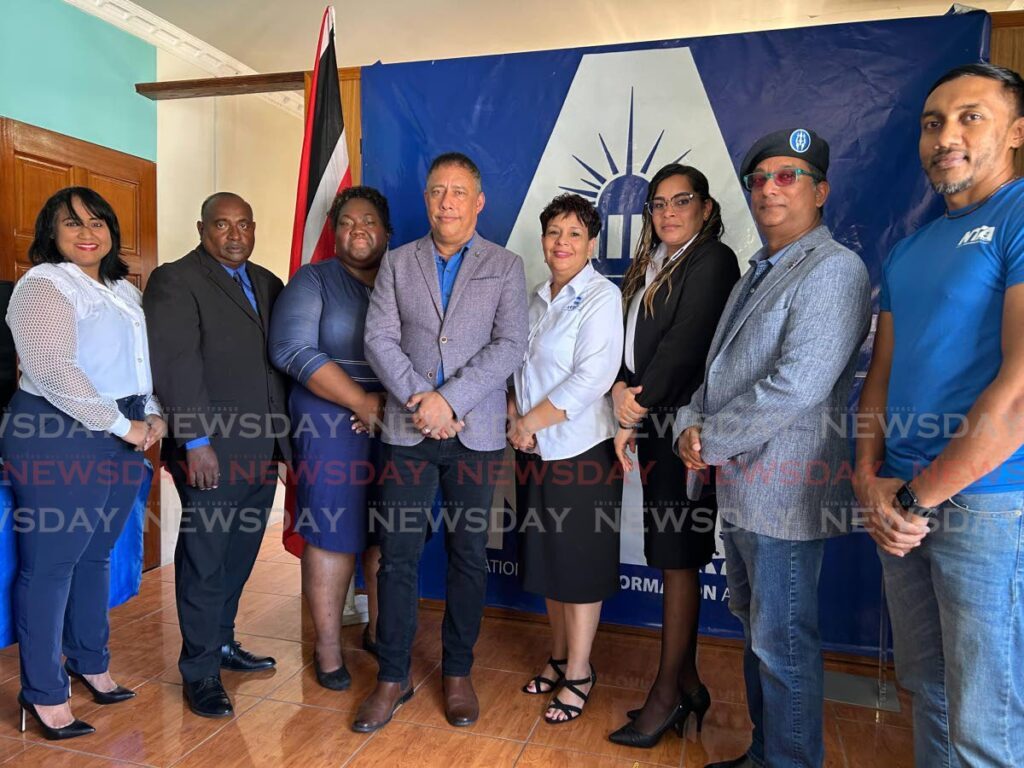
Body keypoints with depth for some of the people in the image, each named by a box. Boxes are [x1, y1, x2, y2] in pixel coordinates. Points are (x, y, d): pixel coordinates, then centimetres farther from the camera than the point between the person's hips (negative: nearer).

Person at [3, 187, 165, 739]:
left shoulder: (125, 290, 16)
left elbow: (143, 361, 21)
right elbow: (52, 370, -19)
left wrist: (153, 414, 5)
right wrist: (122, 425, -17)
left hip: (124, 438, 7)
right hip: (60, 435, -7)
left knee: (95, 555, 16)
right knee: (50, 563, 2)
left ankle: (90, 662, 32)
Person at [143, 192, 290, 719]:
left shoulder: (267, 283, 15)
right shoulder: (174, 281, -5)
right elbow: (175, 365, -13)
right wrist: (197, 441, -17)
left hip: (261, 447, 6)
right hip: (211, 452, -6)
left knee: (239, 556, 16)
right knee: (204, 560, 4)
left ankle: (222, 643, 33)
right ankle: (200, 671, 18)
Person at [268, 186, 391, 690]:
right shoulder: (313, 280, 2)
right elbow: (292, 350, -11)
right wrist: (362, 402, -15)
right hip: (332, 426, -3)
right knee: (332, 535, 2)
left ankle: (380, 631, 28)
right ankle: (327, 648, 18)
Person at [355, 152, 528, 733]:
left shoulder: (506, 267, 5)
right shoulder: (397, 263, 10)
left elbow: (512, 345, -6)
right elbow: (380, 338, 1)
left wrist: (450, 399, -15)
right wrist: (419, 397, -13)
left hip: (476, 432, -1)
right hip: (408, 429, 1)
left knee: (469, 555, 9)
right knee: (398, 554, 4)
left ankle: (459, 673, 26)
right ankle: (393, 677, 20)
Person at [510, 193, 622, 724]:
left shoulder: (602, 296, -10)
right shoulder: (538, 298, 12)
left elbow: (592, 378, -19)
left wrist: (531, 421, -14)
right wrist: (515, 417, -3)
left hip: (580, 448, -7)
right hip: (534, 450, 7)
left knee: (579, 563, 4)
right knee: (546, 558, 16)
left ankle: (579, 672, 21)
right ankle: (559, 657, 33)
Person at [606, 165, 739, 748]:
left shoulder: (713, 262, -8)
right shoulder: (651, 268, 18)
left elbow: (684, 346, -16)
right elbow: (631, 342, 13)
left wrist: (635, 416, -12)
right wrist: (623, 387, -8)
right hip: (654, 427, 8)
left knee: (677, 558, -1)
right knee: (672, 557, 12)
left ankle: (668, 693, 13)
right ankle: (688, 684, 25)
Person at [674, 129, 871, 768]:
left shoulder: (834, 269, -13)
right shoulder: (758, 275, 17)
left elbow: (797, 386, -24)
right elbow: (719, 369, 17)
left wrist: (712, 441, -14)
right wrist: (690, 425, -1)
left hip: (785, 492, -9)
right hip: (738, 483, 9)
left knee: (783, 643, 2)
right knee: (756, 629, 20)